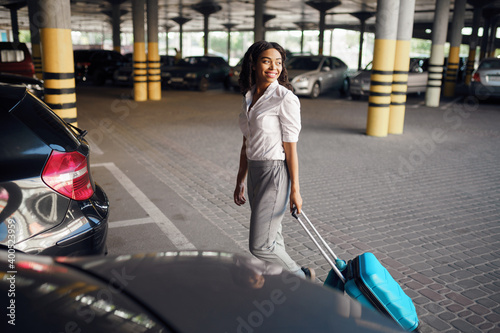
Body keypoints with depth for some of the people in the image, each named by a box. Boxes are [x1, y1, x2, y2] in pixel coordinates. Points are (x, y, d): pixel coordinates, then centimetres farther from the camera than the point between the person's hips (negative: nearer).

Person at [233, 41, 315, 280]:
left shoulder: (286, 99, -13)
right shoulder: (249, 96, 9)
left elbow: (291, 149, -13)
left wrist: (295, 190, -11)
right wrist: (240, 181, 16)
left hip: (275, 174, -8)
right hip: (254, 173, 8)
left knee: (259, 246, -4)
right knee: (271, 238, 16)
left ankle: (301, 277, 19)